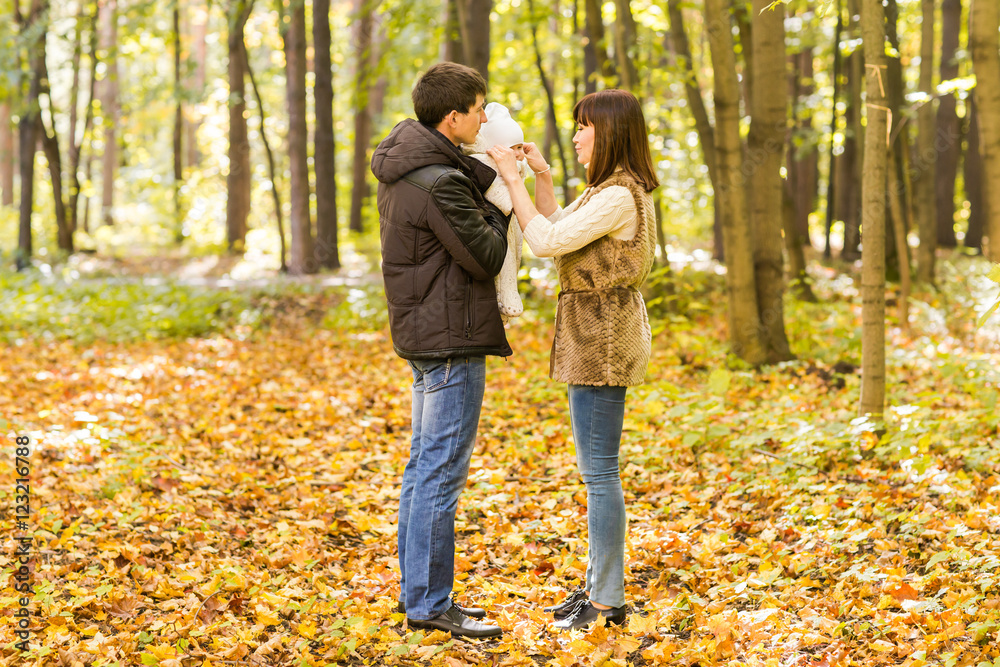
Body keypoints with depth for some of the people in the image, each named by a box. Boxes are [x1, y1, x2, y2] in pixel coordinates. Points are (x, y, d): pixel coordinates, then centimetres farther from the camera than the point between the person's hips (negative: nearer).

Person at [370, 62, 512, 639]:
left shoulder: (405, 169, 10)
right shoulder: (440, 184, -21)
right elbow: (486, 257, -17)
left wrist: (493, 178, 1)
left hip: (424, 336, 11)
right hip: (451, 342, -10)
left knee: (425, 467, 16)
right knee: (442, 473, -4)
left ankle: (419, 592, 24)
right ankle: (429, 603, 2)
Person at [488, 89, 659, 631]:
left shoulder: (620, 196, -18)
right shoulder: (608, 190, 15)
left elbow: (546, 241, -20)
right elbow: (556, 232, 22)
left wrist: (512, 178, -13)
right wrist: (541, 176, 12)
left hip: (604, 339, -11)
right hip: (593, 336, 11)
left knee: (599, 470, -6)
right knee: (597, 469, 15)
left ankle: (607, 601, 0)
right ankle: (598, 586, 22)